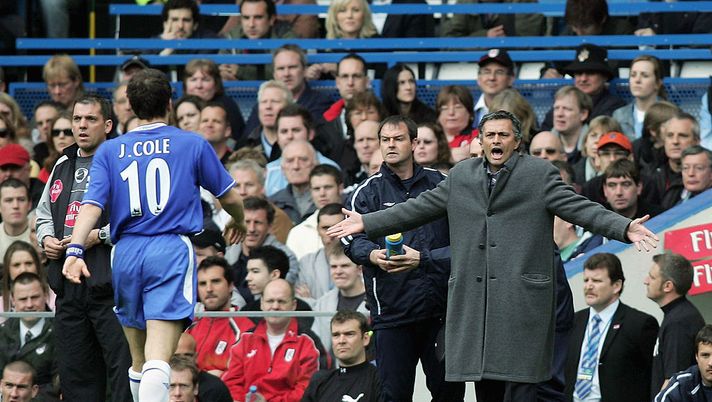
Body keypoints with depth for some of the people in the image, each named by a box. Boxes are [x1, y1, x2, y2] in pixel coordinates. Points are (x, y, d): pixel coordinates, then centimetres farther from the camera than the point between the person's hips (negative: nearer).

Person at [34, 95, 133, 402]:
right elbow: (44, 213, 31)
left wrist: (98, 236, -16)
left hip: (109, 284, -7)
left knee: (123, 368, -11)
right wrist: (46, 238, 9)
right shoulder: (63, 166, 19)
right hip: (68, 284, 7)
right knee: (74, 373, 10)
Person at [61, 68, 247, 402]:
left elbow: (92, 204, -4)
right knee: (157, 361, -16)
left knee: (138, 363, 17)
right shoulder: (193, 145, 6)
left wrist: (75, 250, -14)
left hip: (126, 252, 3)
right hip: (172, 249, -3)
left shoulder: (110, 151, 9)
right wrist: (238, 222, 36)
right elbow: (230, 197, 15)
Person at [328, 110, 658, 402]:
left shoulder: (539, 174, 3)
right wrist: (368, 223, 20)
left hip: (521, 294, -4)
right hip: (474, 297, 4)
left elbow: (578, 207, -4)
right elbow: (420, 208, 21)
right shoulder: (461, 176, 16)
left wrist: (625, 228, -18)